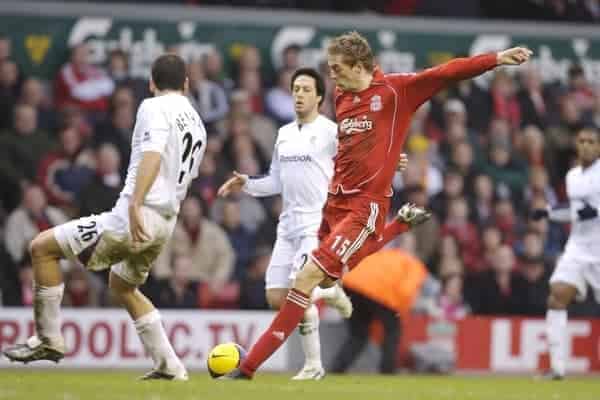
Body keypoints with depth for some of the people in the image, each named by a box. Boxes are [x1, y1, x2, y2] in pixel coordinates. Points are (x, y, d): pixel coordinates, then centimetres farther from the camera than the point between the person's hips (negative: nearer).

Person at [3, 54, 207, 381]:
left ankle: (48, 339, 1)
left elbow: (153, 155, -22)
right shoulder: (197, 125, 17)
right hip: (165, 223, 9)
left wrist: (135, 205, -33)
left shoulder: (154, 108, -6)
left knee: (42, 247, -1)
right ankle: (168, 366, 27)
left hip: (137, 216, -9)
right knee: (122, 286, 31)